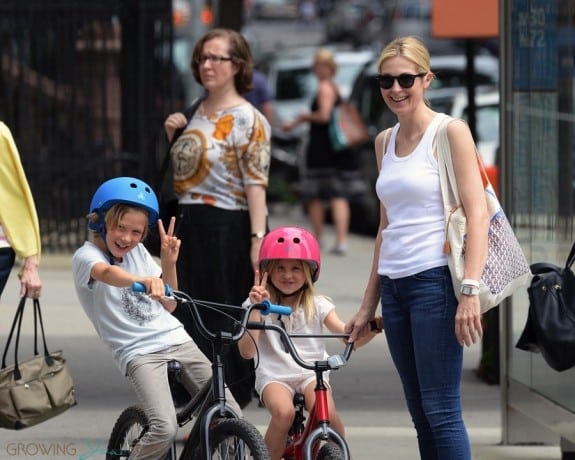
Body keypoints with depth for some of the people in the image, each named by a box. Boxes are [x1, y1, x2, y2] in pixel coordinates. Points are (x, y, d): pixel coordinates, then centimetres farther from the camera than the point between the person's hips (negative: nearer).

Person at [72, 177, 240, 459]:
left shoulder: (138, 251, 13)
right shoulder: (86, 256, -7)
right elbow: (107, 273, -33)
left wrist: (168, 264, -1)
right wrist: (143, 280, -53)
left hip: (176, 340, 6)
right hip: (139, 352, -6)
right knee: (165, 429, -27)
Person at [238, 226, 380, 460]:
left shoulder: (317, 306, 9)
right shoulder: (261, 305, 5)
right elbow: (247, 351, -7)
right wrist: (255, 309, -16)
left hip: (311, 372, 1)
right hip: (274, 376, -1)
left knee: (326, 412, -30)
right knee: (284, 412, -34)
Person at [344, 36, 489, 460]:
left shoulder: (450, 132, -5)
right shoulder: (385, 142, 15)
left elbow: (477, 214, -11)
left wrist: (471, 291, -21)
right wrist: (368, 305, 19)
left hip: (435, 282, -7)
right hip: (394, 284, 7)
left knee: (441, 411, -10)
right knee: (421, 415, 8)